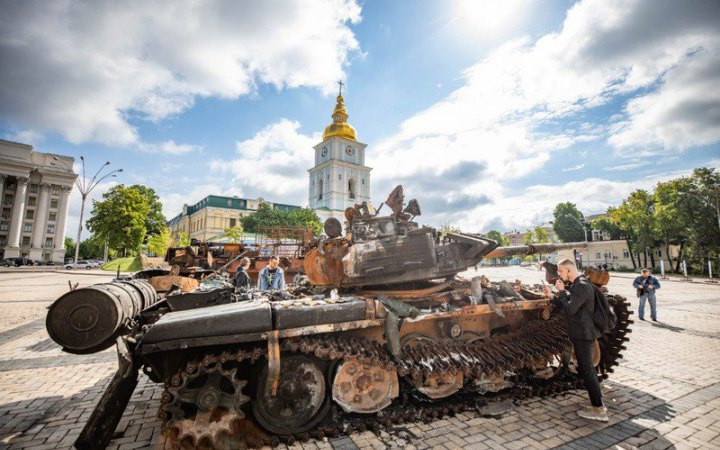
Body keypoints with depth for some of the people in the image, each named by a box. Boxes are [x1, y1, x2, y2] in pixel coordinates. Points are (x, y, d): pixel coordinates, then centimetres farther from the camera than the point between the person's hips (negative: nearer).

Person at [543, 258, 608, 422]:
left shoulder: (582, 286, -21)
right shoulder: (576, 285, 12)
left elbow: (570, 308, -27)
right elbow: (568, 306, 19)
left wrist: (562, 291, -18)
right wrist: (552, 296, 8)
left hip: (583, 334, -10)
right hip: (582, 333, 10)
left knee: (586, 370, -3)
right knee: (588, 368, 19)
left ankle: (599, 410, 6)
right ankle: (599, 402, 30)